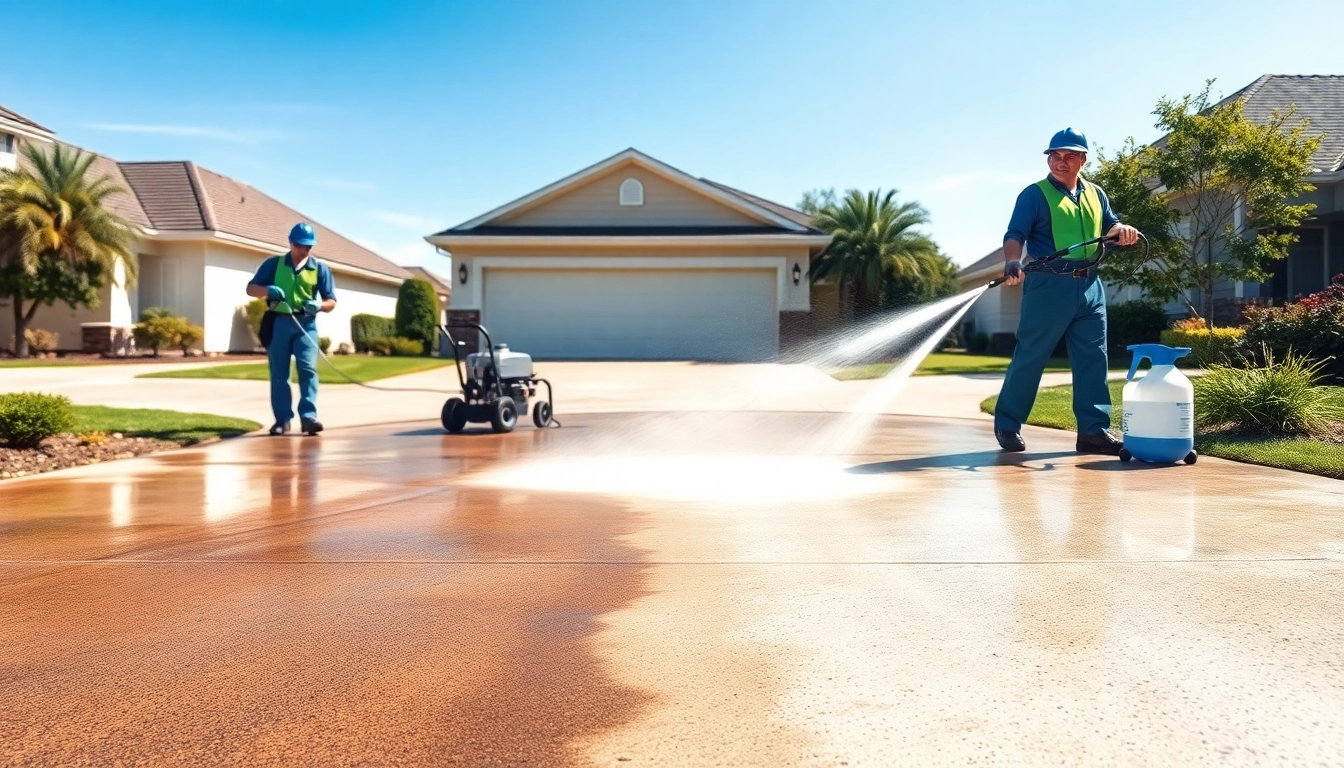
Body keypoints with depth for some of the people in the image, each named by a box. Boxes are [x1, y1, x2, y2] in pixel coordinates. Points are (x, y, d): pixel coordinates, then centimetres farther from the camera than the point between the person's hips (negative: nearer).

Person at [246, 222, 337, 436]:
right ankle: (283, 419, 8)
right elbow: (251, 288, 7)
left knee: (308, 368, -13)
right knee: (279, 372, 3)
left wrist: (318, 305, -17)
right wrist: (268, 290, -15)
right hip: (277, 323, 1)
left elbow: (331, 302, 6)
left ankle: (308, 416, -14)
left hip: (305, 323, -1)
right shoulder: (274, 264, 9)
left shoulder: (320, 268, 8)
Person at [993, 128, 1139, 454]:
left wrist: (1123, 230, -3)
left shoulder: (1095, 194, 18)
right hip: (1049, 286, -5)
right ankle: (1007, 424, 10)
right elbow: (1015, 235, -9)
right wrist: (1013, 261, -30)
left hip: (1090, 287, 6)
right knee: (1029, 357, -2)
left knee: (1092, 359, 3)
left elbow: (1109, 226, 22)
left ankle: (1093, 430, 8)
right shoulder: (1034, 194, 0)